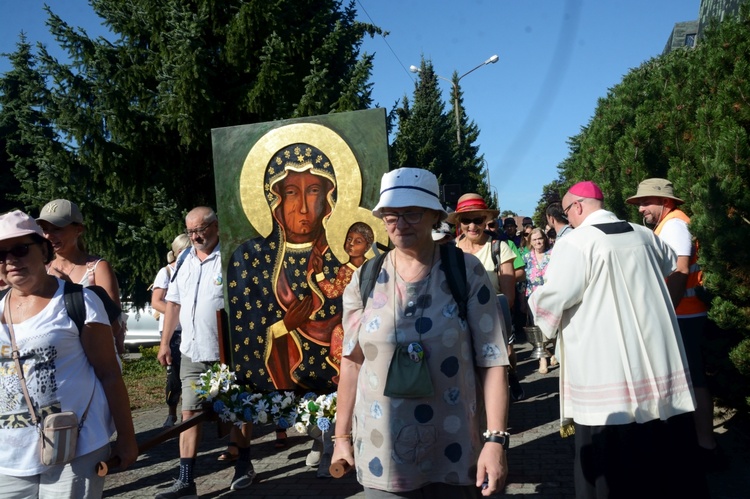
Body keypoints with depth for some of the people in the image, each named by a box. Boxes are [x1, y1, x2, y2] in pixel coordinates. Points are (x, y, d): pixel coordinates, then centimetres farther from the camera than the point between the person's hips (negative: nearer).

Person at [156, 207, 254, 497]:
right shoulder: (184, 260, 9)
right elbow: (173, 303, 15)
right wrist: (165, 343, 13)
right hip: (191, 353, 5)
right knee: (189, 413, 6)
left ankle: (243, 466, 28)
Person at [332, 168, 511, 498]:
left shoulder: (467, 271, -7)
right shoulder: (364, 279, -1)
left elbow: (492, 359, -8)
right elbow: (353, 362, 5)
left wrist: (496, 439, -13)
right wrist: (341, 435, 7)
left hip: (453, 454, -1)